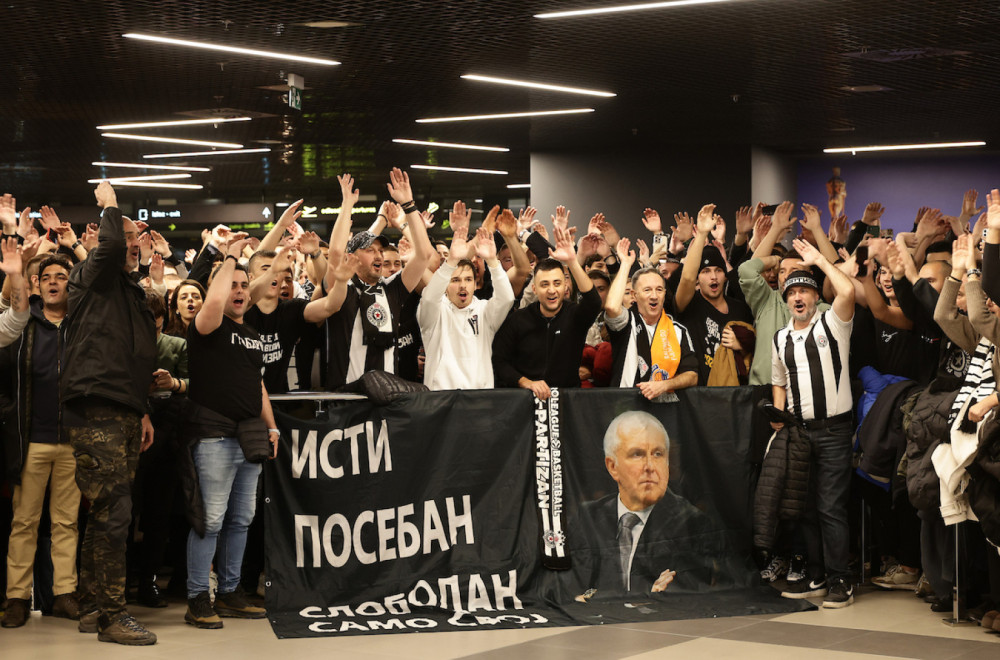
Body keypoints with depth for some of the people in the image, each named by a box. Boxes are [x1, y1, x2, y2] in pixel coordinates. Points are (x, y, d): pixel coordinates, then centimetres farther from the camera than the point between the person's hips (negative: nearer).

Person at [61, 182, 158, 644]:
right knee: (113, 512, -12)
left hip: (124, 415, 9)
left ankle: (93, 608, 19)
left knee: (105, 516, 12)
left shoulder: (134, 296, 23)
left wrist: (142, 412, 23)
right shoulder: (93, 279, -1)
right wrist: (110, 206, -7)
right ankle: (111, 616, -9)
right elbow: (109, 248, -24)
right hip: (94, 411, -9)